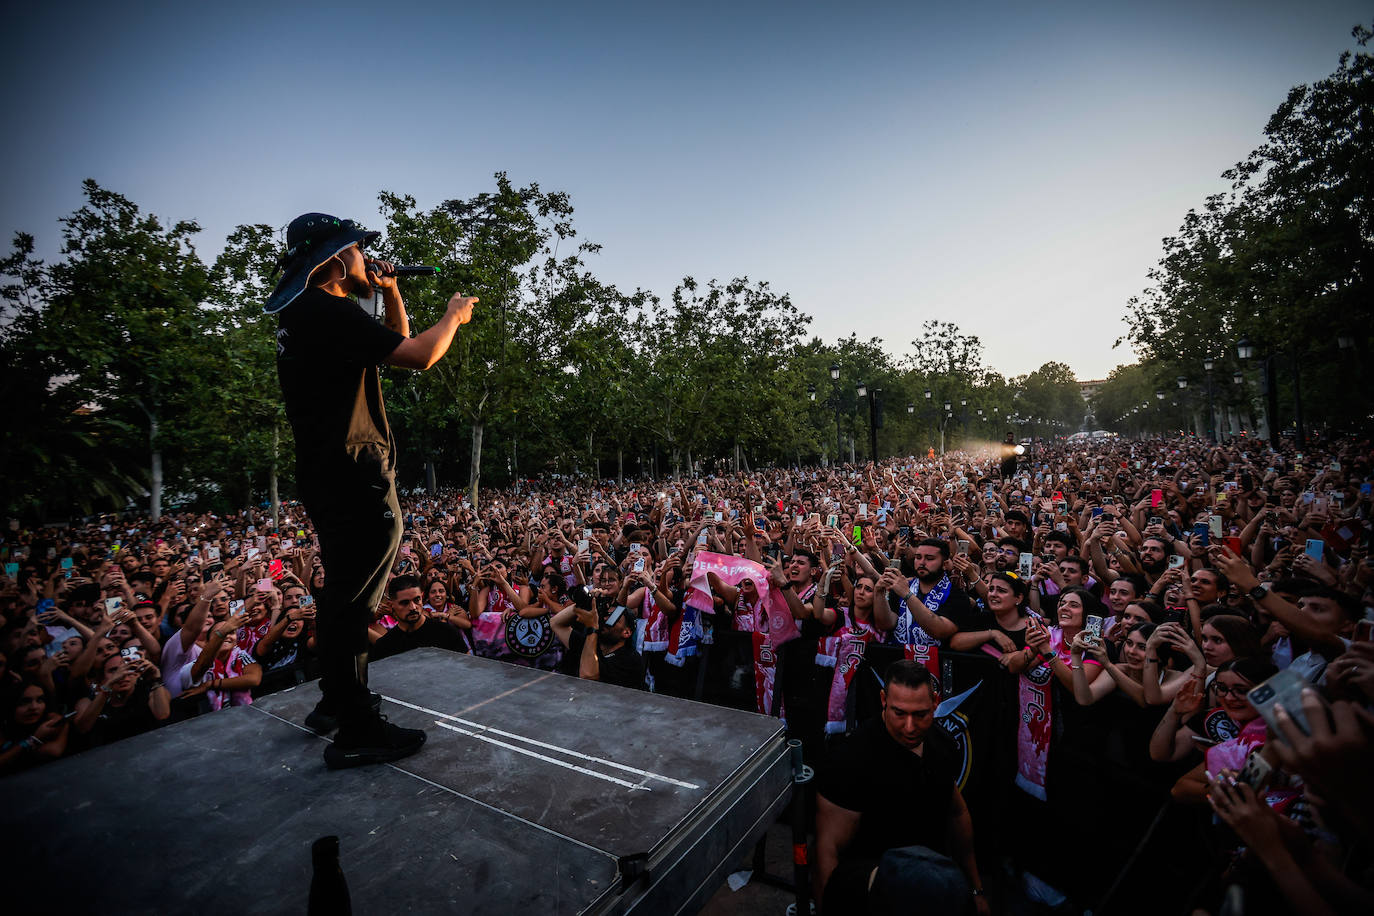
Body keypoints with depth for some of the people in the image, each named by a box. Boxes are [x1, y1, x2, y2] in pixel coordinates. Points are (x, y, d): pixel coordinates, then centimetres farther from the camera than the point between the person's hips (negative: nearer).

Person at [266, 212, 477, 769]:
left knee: (344, 591, 20)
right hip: (354, 478, -11)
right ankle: (356, 732, 6)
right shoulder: (327, 311, -15)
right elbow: (419, 355, -22)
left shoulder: (307, 312, 18)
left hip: (330, 474, 11)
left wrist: (391, 292, 15)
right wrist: (454, 316, -5)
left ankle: (336, 700, 36)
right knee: (354, 598, -5)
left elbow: (395, 344, 24)